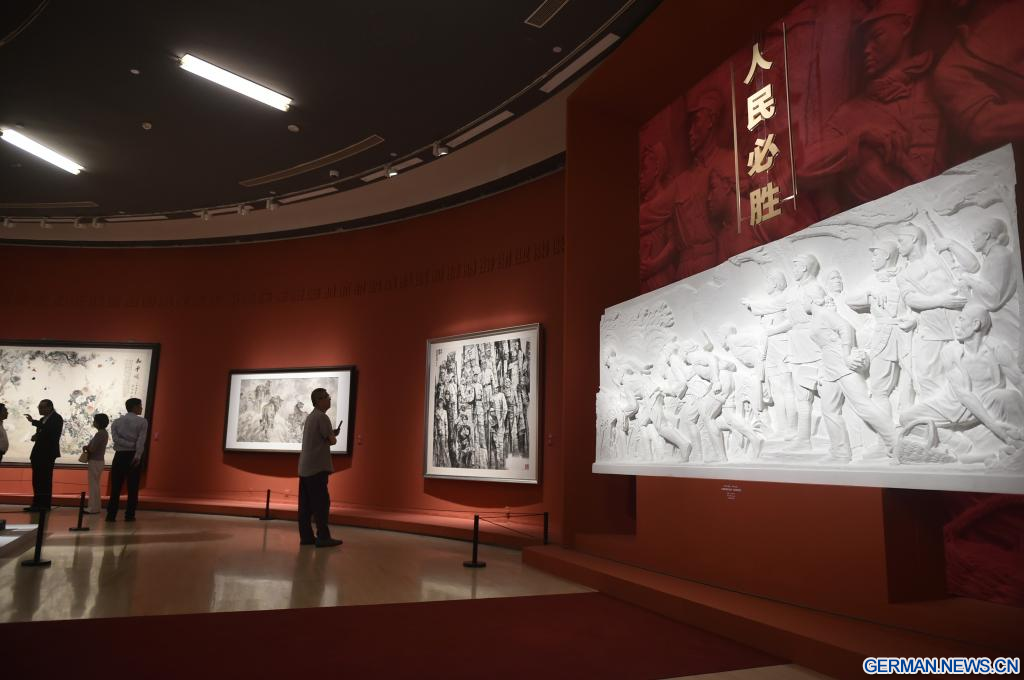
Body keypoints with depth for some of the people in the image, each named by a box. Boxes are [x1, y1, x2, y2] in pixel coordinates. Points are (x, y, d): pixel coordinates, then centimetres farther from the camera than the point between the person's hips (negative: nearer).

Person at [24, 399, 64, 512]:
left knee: (45, 479, -7)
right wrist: (36, 436, 1)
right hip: (38, 453, 9)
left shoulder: (57, 418, -7)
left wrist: (33, 421, -26)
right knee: (37, 480, 10)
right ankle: (37, 504, 15)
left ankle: (44, 504, -4)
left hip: (48, 453, -9)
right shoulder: (43, 419, 19)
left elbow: (49, 430, -24)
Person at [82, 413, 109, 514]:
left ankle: (93, 508, 0)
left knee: (93, 485, -4)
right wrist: (88, 447, -1)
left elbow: (92, 449, -22)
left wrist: (86, 447, -1)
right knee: (95, 485, 15)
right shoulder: (103, 433, 11)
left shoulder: (100, 434, -20)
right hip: (98, 461, 10)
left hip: (95, 462, -10)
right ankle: (95, 507, 20)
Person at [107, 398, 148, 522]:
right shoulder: (142, 422, 0)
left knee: (115, 487, 4)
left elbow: (115, 438, -5)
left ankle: (111, 515, 1)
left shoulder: (117, 422, 11)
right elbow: (141, 440, -13)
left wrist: (130, 445, -6)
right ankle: (129, 515, 4)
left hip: (120, 455, 3)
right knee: (132, 487, 3)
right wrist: (138, 456, -19)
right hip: (134, 456, -3)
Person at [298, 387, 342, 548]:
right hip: (317, 467, -9)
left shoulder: (310, 417, 17)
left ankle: (306, 536, 10)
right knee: (321, 503, -7)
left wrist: (332, 434, 10)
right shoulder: (322, 417, -12)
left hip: (305, 466, 9)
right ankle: (323, 537, -6)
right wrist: (334, 436, 8)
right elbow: (332, 441, -12)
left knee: (306, 504, 7)